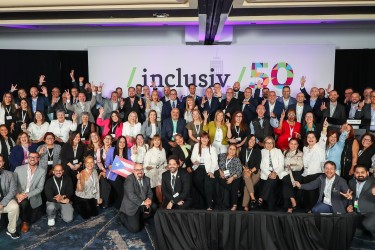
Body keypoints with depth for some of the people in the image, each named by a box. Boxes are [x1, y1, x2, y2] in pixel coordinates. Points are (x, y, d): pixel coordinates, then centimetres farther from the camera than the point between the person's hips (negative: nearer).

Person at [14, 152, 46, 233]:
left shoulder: (42, 171, -6)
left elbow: (40, 188, -9)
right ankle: (24, 222, -6)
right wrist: (17, 194, -23)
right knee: (24, 203, -34)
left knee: (32, 219, 3)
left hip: (33, 198, 1)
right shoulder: (19, 169, -4)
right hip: (20, 196, -1)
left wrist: (27, 195, -22)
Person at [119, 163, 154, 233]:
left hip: (143, 205, 7)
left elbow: (149, 193, 7)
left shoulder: (147, 179, 7)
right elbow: (131, 195, -23)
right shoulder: (129, 179, -14)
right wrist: (142, 203, -26)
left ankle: (139, 218, 8)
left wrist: (148, 200, -16)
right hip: (131, 206, -7)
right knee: (135, 229, -16)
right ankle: (123, 217, 13)